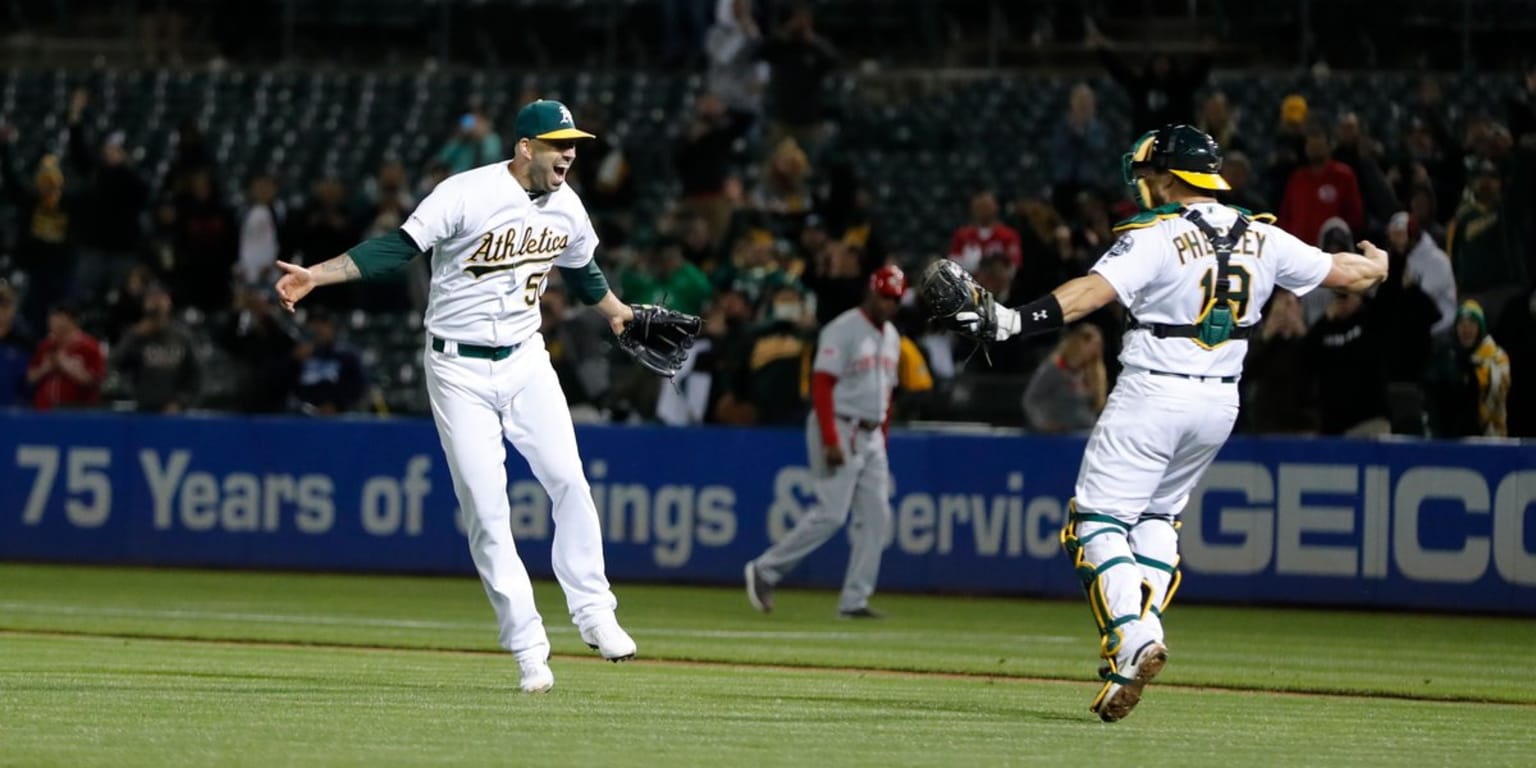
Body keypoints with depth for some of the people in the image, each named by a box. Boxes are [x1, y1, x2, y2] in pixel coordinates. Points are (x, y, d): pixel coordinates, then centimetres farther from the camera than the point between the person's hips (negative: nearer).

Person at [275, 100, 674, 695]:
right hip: (459, 370, -4)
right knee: (486, 508, -5)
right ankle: (527, 644, 1)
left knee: (568, 481, -10)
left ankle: (591, 611, 4)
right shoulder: (467, 195, -17)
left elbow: (582, 270, 23)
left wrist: (616, 312, 33)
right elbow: (398, 248, -20)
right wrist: (317, 276, -29)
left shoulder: (567, 209, 3)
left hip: (526, 360, 4)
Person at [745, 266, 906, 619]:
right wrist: (830, 441, -23)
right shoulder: (843, 330, -11)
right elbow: (821, 384, -17)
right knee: (831, 514, -13)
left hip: (871, 437, 8)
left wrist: (882, 441, 16)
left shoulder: (891, 337, 15)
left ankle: (854, 601, 2)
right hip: (839, 429, -8)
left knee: (876, 516, 0)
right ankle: (765, 570, -2)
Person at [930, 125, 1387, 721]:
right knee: (1157, 517, 22)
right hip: (1221, 404, 7)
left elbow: (1095, 290, -27)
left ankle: (1134, 638, -24)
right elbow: (1343, 273, 13)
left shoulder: (1156, 237, -12)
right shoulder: (1261, 239, 5)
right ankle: (1139, 640, 9)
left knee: (1098, 524, -3)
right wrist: (1377, 265, 36)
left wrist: (1012, 321, -34)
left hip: (1152, 396, -7)